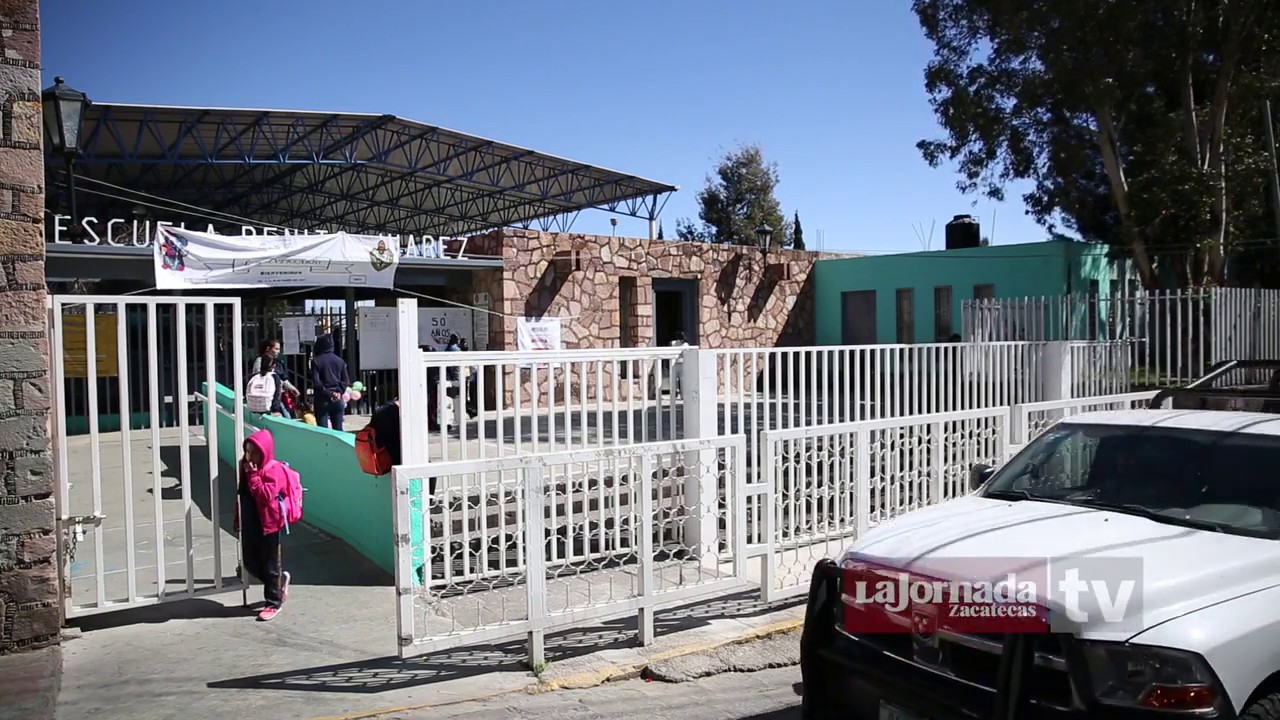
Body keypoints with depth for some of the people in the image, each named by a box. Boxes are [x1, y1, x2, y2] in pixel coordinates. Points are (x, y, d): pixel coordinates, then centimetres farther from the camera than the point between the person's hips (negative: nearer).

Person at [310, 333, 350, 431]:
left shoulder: (316, 361, -6)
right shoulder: (340, 361, 6)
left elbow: (316, 382, -13)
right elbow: (346, 381, 3)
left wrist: (328, 393, -10)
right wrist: (339, 392, -4)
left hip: (322, 400, -4)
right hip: (338, 400, 4)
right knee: (338, 429, 8)